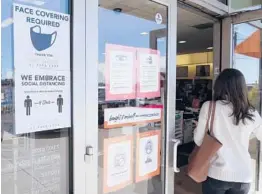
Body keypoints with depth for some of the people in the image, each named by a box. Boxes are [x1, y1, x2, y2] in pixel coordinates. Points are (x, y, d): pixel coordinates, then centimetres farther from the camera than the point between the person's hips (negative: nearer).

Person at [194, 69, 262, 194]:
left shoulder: (209, 107, -11)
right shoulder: (251, 114, -4)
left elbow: (198, 141, -6)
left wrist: (198, 127, 12)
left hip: (216, 174, -2)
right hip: (243, 176, 2)